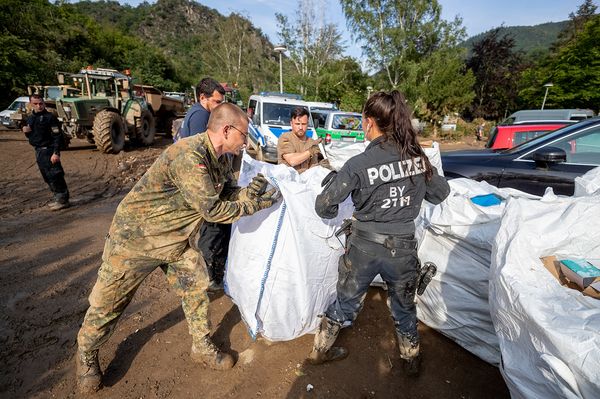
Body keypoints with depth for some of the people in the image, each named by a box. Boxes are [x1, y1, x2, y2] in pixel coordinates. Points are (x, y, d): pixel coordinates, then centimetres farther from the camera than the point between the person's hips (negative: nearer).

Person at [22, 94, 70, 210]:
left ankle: (63, 200, -1)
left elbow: (57, 136, -16)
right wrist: (26, 131, 0)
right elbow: (31, 136, 24)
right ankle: (58, 198, 22)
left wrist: (56, 153, -23)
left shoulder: (50, 117, -10)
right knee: (47, 178, 12)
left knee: (55, 176, -8)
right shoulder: (30, 118, 14)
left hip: (48, 151, -9)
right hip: (38, 151, 9)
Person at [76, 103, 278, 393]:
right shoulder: (189, 155, -32)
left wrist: (249, 190, -16)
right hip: (136, 235, -7)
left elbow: (225, 194, 3)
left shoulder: (221, 158, -3)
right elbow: (212, 209, -32)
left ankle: (202, 347, 28)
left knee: (196, 287, 8)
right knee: (109, 301, 12)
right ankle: (86, 355, 41)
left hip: (174, 237, 7)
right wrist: (255, 205, -22)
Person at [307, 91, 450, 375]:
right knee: (404, 306, 27)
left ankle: (320, 350, 43)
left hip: (364, 247, -2)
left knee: (346, 302, 21)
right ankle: (411, 359, 51)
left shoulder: (358, 164, -18)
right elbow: (441, 193, 9)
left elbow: (323, 207, -14)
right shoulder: (417, 157, -6)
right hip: (403, 247, 3)